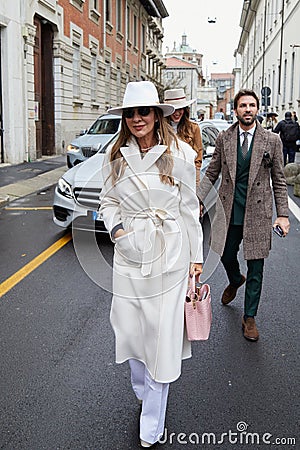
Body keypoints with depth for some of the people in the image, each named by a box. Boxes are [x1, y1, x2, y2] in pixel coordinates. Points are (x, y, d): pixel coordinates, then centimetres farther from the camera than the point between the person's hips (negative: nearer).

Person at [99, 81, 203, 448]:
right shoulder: (116, 157, 2)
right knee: (130, 329, 11)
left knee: (163, 333, 2)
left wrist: (195, 256, 3)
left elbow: (189, 208, 0)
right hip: (129, 253, 3)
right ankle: (142, 390, 42)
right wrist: (115, 227, -8)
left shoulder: (180, 154, -5)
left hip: (169, 253, -2)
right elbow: (108, 200, 13)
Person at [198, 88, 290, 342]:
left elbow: (278, 180, 2)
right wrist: (197, 199, -4)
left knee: (255, 269, 5)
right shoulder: (223, 139, 3)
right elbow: (212, 173, 8)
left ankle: (250, 318, 21)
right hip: (229, 211, 2)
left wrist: (283, 214, -3)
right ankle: (235, 282, 51)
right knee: (227, 257, 15)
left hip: (258, 212, -1)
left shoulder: (272, 141, -1)